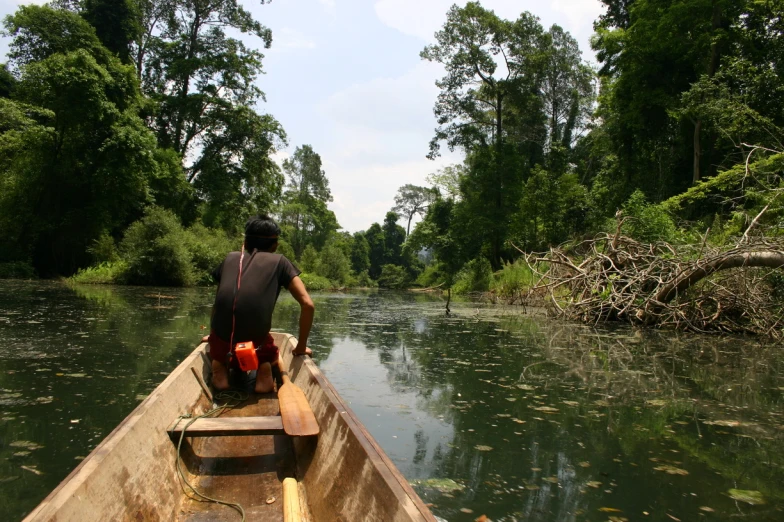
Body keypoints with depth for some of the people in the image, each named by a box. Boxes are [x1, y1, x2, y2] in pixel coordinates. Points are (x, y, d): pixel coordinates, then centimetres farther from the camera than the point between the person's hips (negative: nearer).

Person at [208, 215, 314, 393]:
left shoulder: (230, 258, 21)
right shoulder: (280, 261, 14)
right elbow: (308, 304, 6)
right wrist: (301, 347, 15)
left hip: (223, 343, 2)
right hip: (255, 344, -2)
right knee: (272, 358, 34)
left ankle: (220, 369, 8)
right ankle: (263, 372, 3)